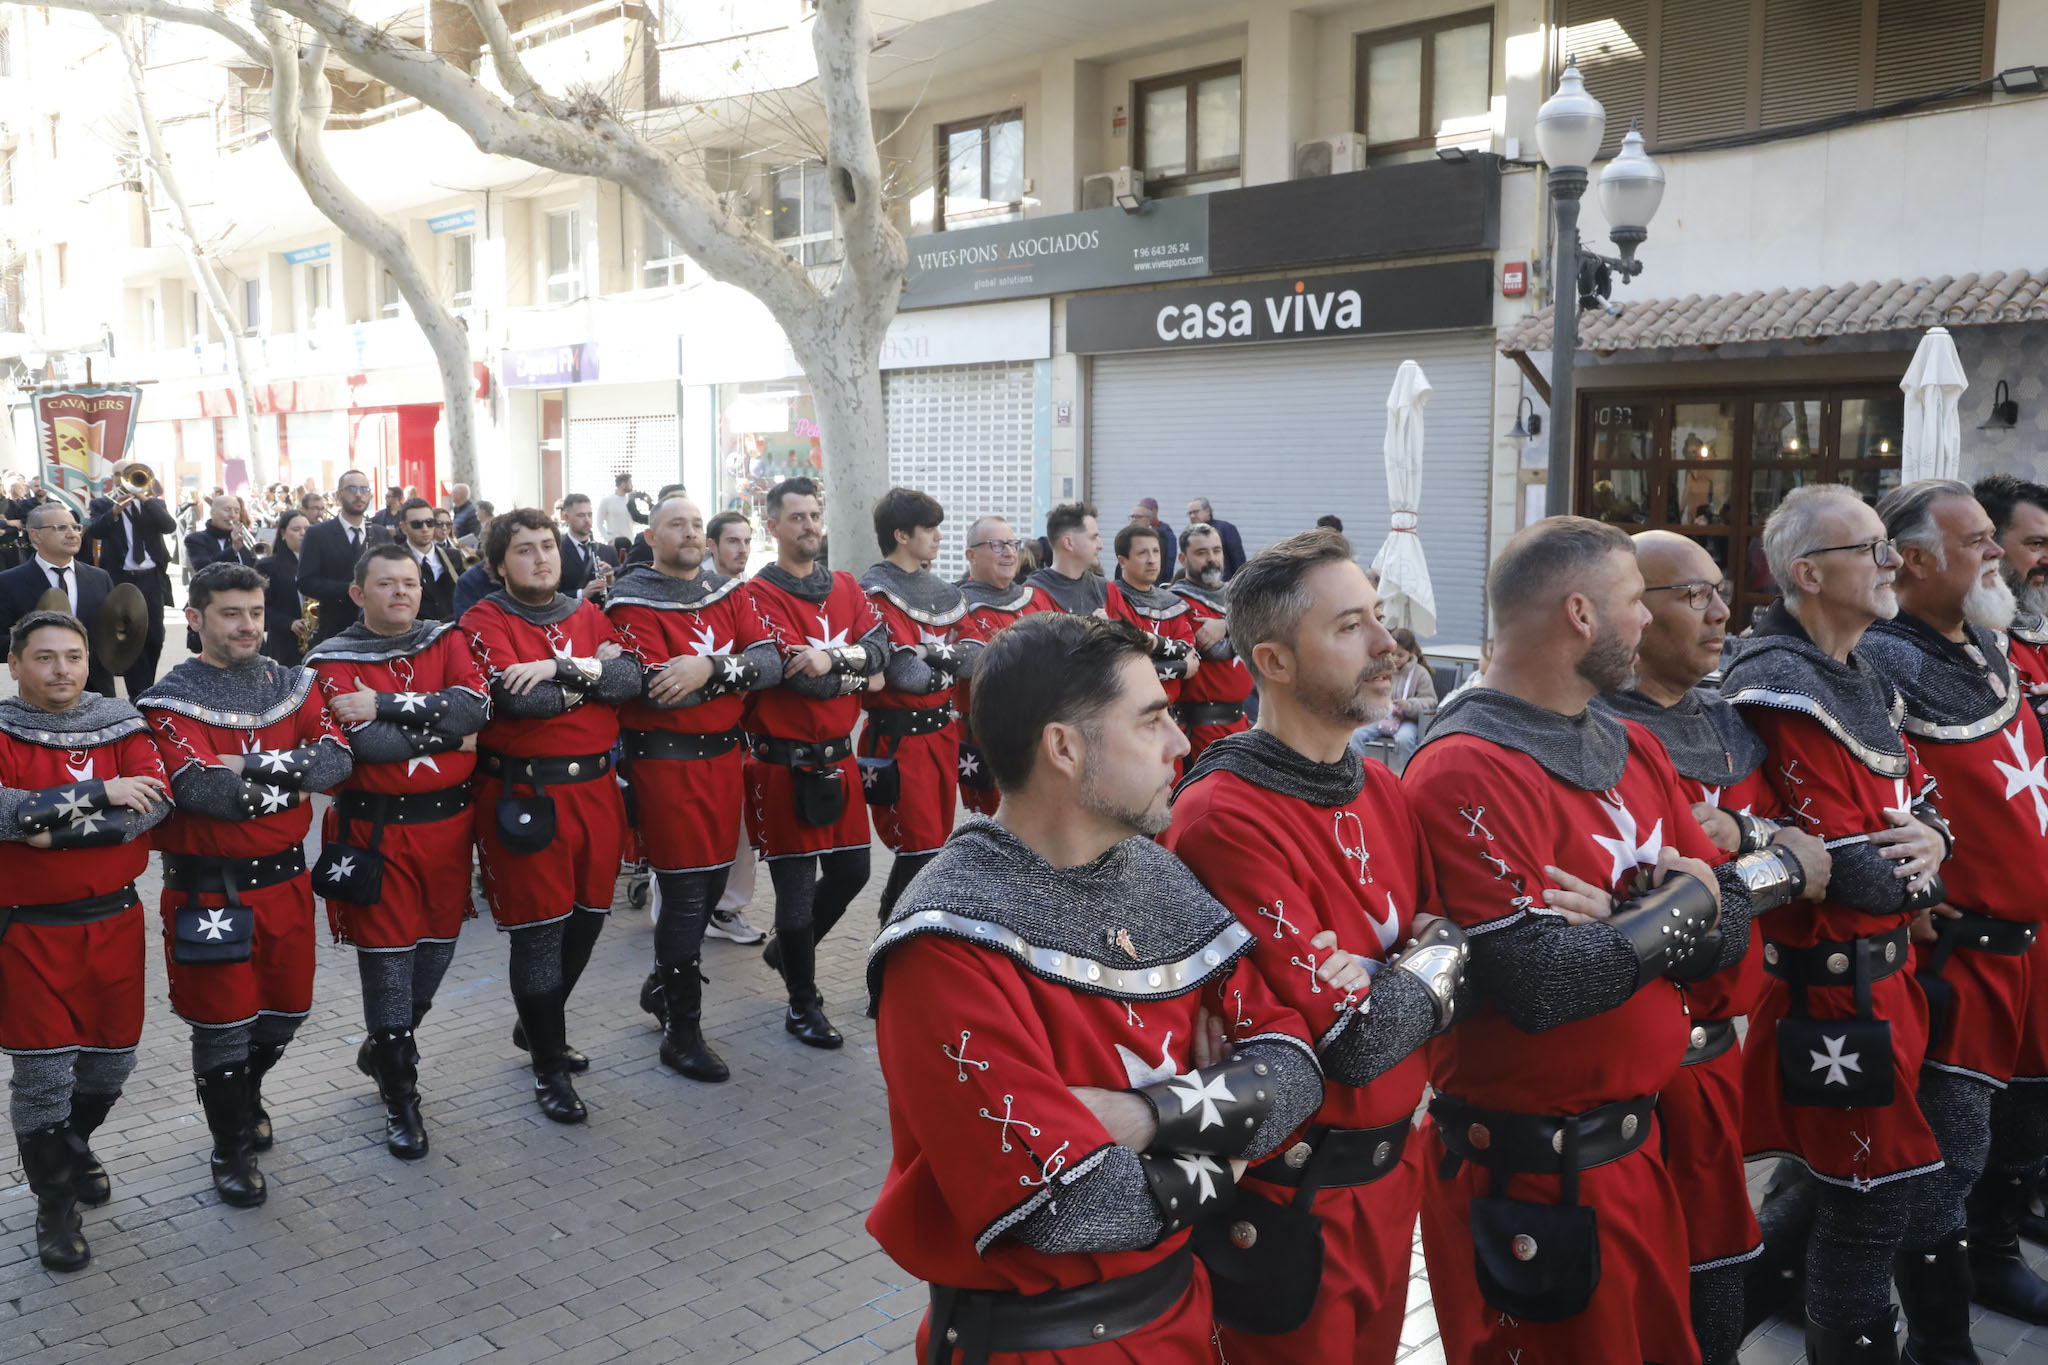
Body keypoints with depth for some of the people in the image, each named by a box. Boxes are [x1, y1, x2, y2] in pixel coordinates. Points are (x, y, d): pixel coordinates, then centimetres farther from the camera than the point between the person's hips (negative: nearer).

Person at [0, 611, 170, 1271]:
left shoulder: (120, 724, 3)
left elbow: (155, 802, -12)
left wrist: (59, 830, -20)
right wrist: (100, 792, -24)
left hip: (115, 920, 3)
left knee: (112, 1056, 13)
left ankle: (76, 1143, 43)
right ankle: (55, 1204, 19)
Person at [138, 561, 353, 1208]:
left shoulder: (291, 685, 6)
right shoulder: (170, 701, -9)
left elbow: (336, 756, -10)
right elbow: (202, 791, -24)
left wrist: (252, 766, -21)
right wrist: (290, 784, -16)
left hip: (285, 879, 5)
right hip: (209, 891, -5)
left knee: (285, 1009, 16)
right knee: (222, 1019, 4)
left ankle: (246, 1093, 46)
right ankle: (232, 1148, 23)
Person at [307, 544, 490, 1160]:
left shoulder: (447, 640, 5)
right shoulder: (333, 661, -4)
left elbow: (477, 703, -14)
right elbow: (362, 741, -19)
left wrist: (384, 704, -19)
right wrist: (446, 733, -14)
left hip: (446, 821, 4)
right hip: (375, 828, -4)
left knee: (438, 943, 14)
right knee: (387, 955, 1)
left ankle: (384, 1049, 39)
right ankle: (400, 1097, 15)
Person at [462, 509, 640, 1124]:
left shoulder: (587, 613, 12)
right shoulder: (484, 622, -4)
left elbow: (630, 678, -5)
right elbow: (516, 697, -21)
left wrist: (559, 667, -18)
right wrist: (591, 672, -10)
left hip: (594, 788, 6)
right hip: (525, 796, -6)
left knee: (587, 918, 14)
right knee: (539, 930, 0)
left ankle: (537, 1026, 39)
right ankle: (549, 1068, 14)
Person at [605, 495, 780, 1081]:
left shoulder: (729, 592, 10)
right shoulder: (632, 603, -7)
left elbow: (771, 662, -5)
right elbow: (658, 690, -20)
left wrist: (709, 667, -22)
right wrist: (735, 669, -13)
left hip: (725, 755, 6)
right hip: (667, 762, -6)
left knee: (711, 884, 15)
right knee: (686, 895, -2)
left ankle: (662, 985, 39)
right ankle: (682, 1033, 11)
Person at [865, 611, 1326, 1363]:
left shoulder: (1161, 877, -3)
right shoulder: (951, 944, -26)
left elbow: (1292, 1073, -7)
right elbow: (1071, 1208, -28)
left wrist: (1135, 1116, -23)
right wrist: (1215, 1169, -11)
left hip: (1179, 1302, 7)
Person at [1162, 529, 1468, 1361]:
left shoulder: (1383, 791, 2)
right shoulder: (1225, 816, -25)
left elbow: (1457, 966, 2)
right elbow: (1355, 1044, -27)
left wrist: (1374, 990, -18)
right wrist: (1438, 956, -10)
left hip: (1393, 1170, 8)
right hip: (1295, 1197, -8)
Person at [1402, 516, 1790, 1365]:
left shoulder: (1632, 749, 8)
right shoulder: (1466, 771, -21)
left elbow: (1727, 934, 5)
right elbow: (1546, 984, -28)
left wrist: (1634, 920, -16)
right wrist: (1685, 899, -14)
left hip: (1639, 1146, 9)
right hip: (1530, 1183, -8)